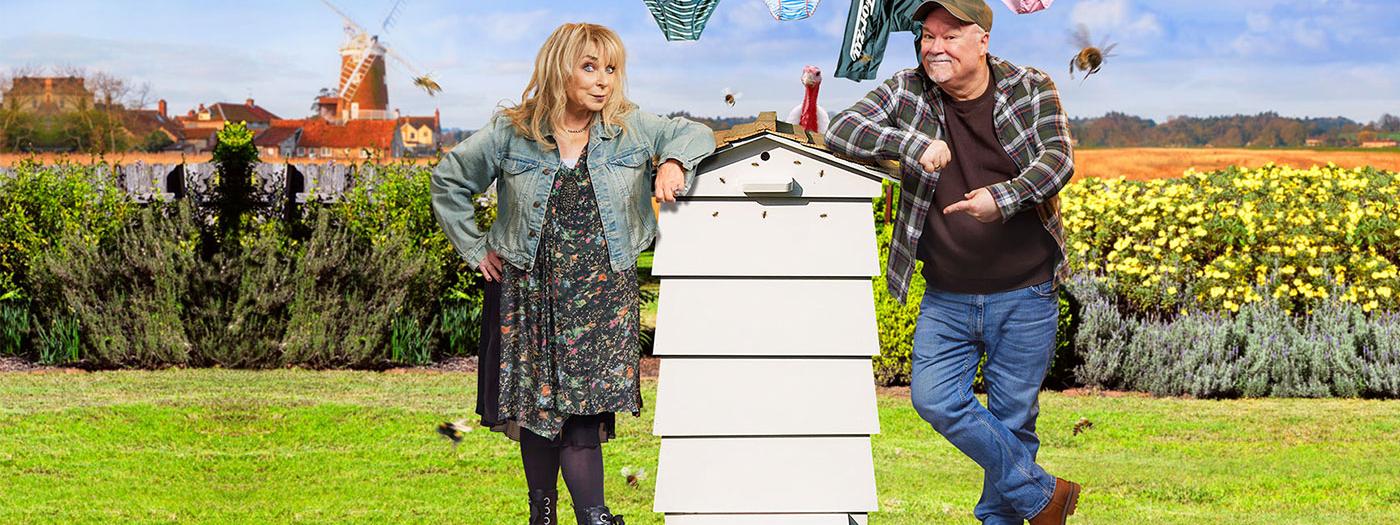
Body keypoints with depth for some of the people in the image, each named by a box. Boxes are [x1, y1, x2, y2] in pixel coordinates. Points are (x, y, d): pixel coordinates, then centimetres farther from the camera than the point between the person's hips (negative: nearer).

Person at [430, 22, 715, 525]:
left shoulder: (631, 128, 1)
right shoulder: (511, 133, 0)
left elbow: (695, 133, 11)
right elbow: (448, 180, 11)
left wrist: (674, 163, -11)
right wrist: (475, 248, 7)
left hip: (603, 299, -1)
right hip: (530, 291, 1)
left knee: (583, 413, -11)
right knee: (535, 409, 6)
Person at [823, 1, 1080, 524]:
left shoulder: (1032, 90, -3)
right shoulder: (907, 92, 0)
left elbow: (1058, 160, -15)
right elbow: (840, 130, -8)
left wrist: (1004, 197, -35)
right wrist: (915, 143, -23)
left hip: (1024, 296, -2)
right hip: (946, 299, 2)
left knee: (1012, 417, 4)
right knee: (934, 398, -9)